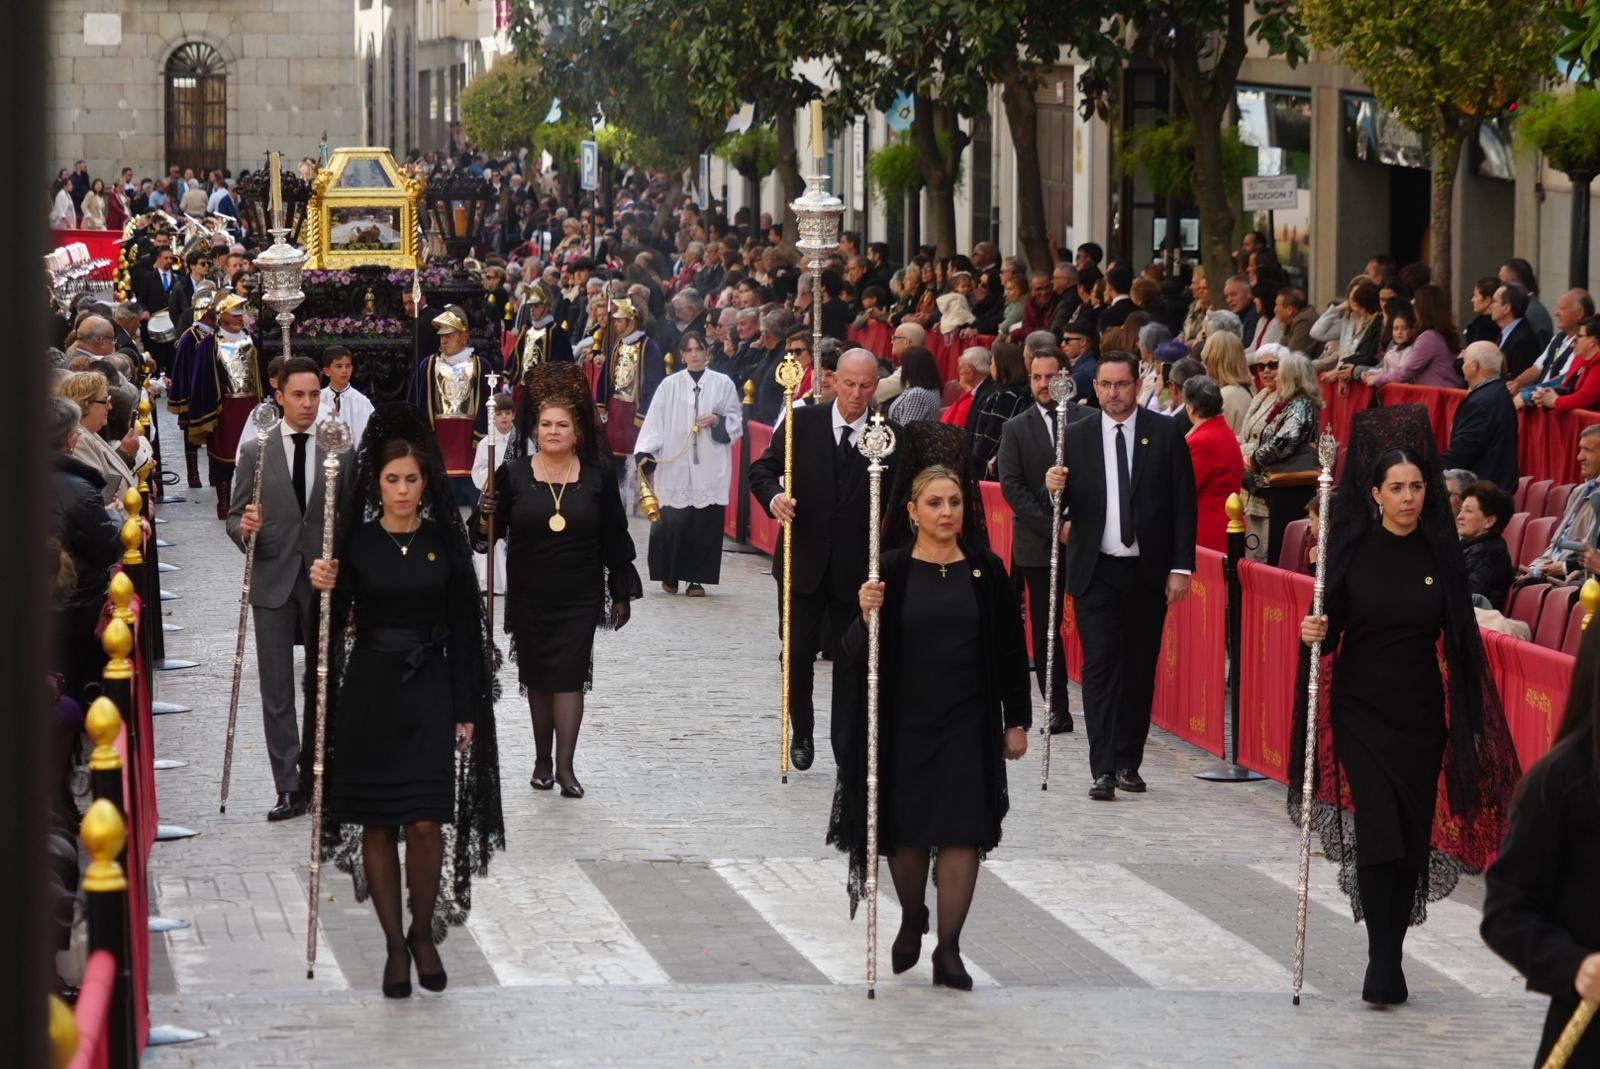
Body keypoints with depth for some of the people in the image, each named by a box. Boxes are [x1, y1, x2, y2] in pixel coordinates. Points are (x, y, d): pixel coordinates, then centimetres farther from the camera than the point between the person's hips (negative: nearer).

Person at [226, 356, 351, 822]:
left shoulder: (340, 452, 4)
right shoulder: (255, 451, 3)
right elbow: (234, 516, 4)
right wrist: (243, 528, -17)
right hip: (273, 583, -1)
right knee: (276, 690, -2)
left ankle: (315, 779, 18)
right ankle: (288, 787, 1)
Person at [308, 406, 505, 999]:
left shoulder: (445, 542, 2)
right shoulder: (354, 541, 0)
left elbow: (464, 630, 5)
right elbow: (334, 623, 0)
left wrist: (466, 710, 2)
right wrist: (323, 589, -21)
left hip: (430, 690, 0)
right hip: (369, 689, 0)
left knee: (425, 822, -8)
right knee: (376, 822, 2)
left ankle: (424, 933, 13)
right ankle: (394, 944, 12)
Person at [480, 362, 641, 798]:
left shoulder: (598, 474, -1)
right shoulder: (513, 474, -3)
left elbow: (614, 536, 4)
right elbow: (493, 532, 3)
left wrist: (622, 593, 5)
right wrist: (486, 514, -21)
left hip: (579, 596, -1)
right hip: (529, 595, 1)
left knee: (569, 675, -7)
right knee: (537, 676, 9)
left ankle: (564, 765, -9)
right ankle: (542, 759, 20)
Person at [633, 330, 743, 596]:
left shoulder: (723, 384, 8)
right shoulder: (670, 385, 7)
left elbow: (736, 423, 11)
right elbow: (654, 422, 3)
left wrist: (717, 420, -8)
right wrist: (645, 453, -8)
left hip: (710, 466, 0)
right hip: (675, 463, 0)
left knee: (705, 523, -3)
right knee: (674, 522, -5)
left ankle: (697, 579, 5)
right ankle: (669, 575, 12)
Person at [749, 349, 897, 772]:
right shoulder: (802, 422, -1)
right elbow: (762, 469, 3)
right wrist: (773, 497, -19)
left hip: (858, 567, -1)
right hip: (804, 562, 1)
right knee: (798, 654, 6)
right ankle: (801, 733, 28)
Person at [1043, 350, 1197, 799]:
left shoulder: (1165, 433, 1)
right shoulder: (1077, 437, 4)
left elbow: (1184, 503, 0)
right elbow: (1066, 505, 5)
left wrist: (1181, 567, -5)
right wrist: (1055, 489, -18)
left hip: (1148, 571, 0)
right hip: (1096, 572, 0)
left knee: (1140, 668, 8)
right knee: (1100, 666, -8)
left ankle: (1129, 761, 18)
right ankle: (1103, 769, -11)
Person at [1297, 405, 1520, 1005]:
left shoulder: (1439, 551, 0)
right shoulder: (1351, 549, -4)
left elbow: (1459, 636, 4)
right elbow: (1331, 632, 2)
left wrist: (1470, 719, 2)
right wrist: (1316, 634, -22)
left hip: (1421, 712, 2)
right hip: (1362, 708, -2)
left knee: (1412, 835, 5)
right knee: (1378, 831, -11)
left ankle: (1388, 955, 18)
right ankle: (1383, 961, -5)